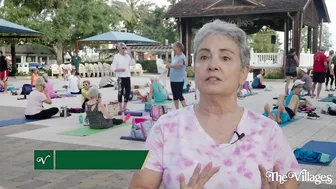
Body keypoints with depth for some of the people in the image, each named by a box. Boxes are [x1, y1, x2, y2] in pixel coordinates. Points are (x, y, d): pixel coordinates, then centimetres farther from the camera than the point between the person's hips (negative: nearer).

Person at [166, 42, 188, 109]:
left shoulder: (182, 57, -12)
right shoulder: (175, 56, 13)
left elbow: (180, 65, -30)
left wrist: (170, 66, -24)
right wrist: (169, 66, 1)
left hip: (179, 80, -9)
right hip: (173, 79, 9)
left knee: (180, 95, -8)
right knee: (175, 96, 12)